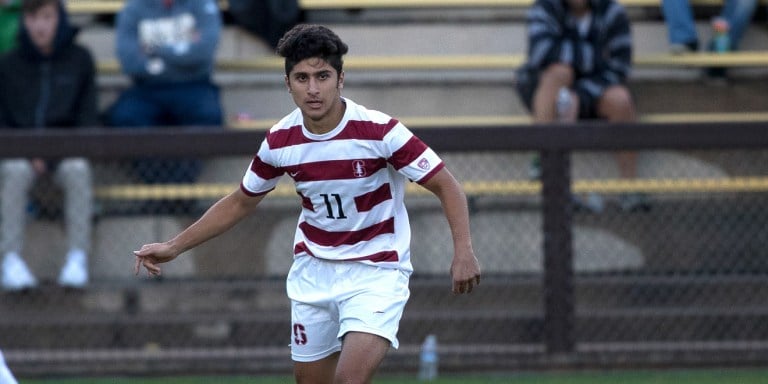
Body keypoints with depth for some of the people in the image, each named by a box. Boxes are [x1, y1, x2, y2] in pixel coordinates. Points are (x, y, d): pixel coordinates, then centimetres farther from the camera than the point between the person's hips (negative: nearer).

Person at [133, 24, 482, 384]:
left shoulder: (379, 131, -20)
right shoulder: (280, 141, -6)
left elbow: (446, 186, -14)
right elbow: (241, 202, 11)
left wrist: (463, 251, -28)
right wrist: (173, 247, 8)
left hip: (375, 273, -5)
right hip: (313, 273, 5)